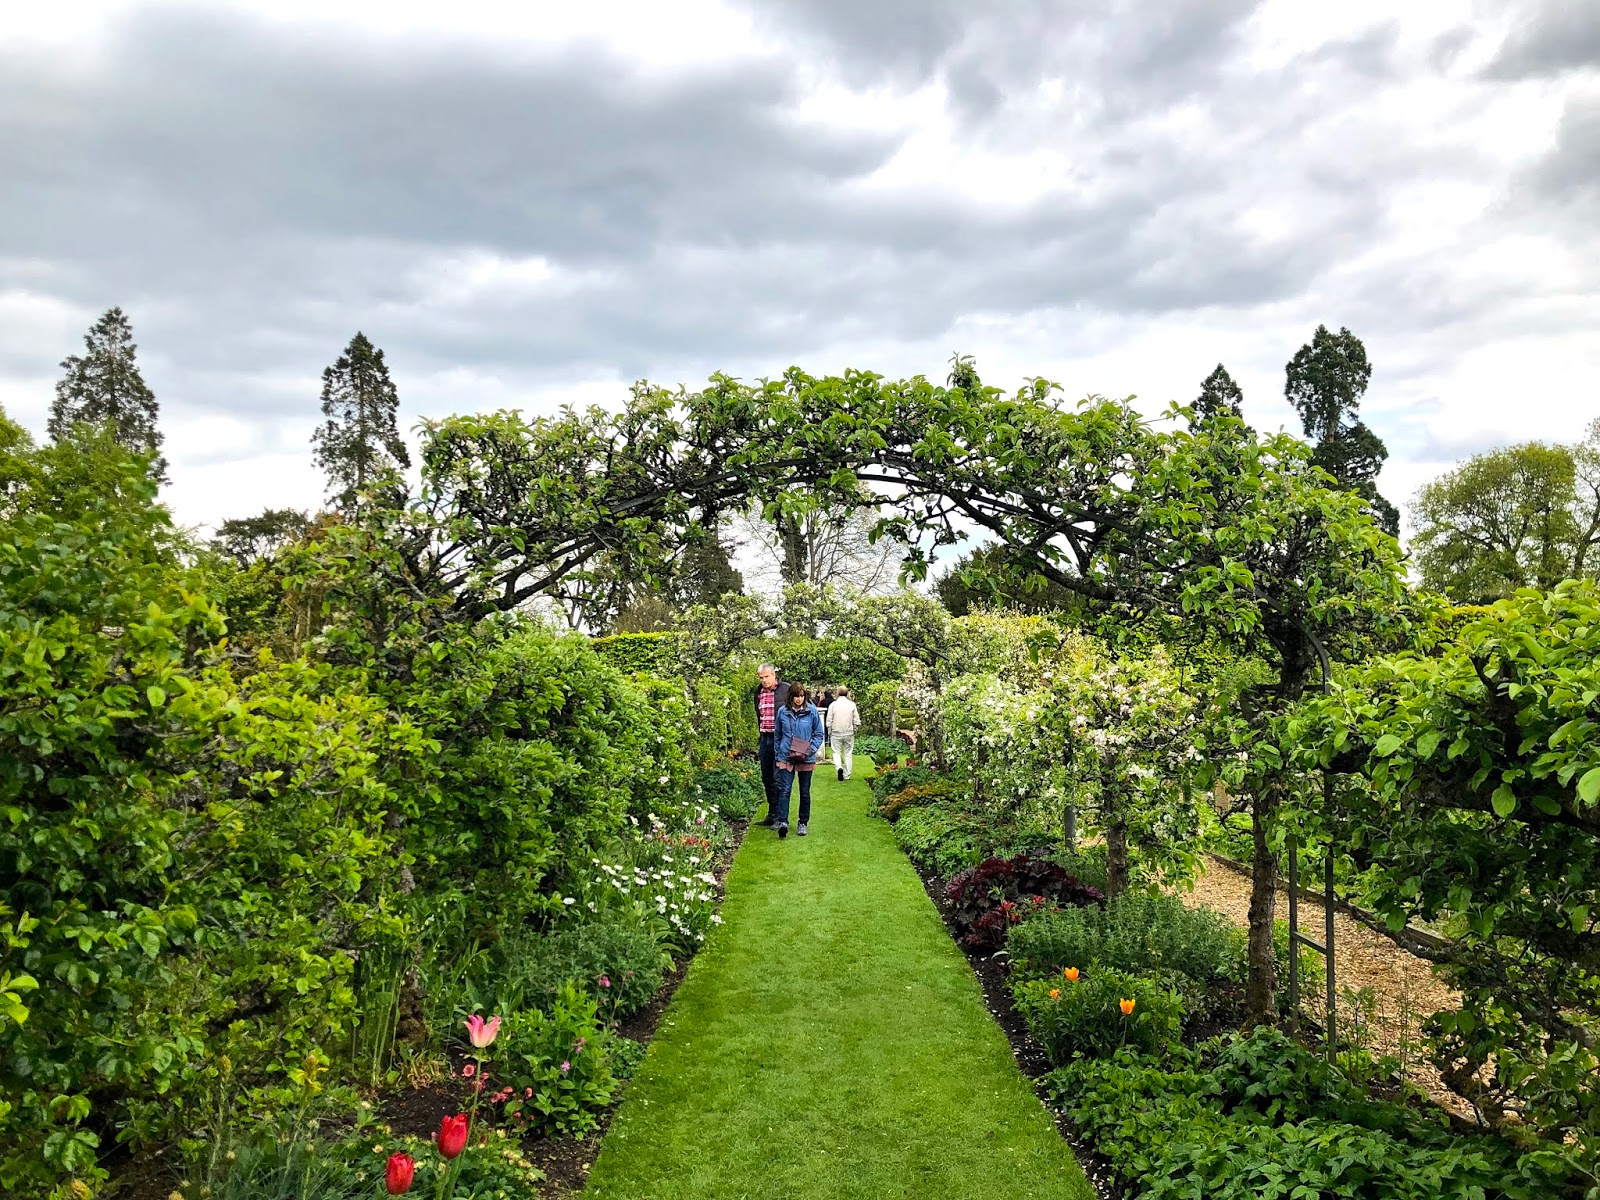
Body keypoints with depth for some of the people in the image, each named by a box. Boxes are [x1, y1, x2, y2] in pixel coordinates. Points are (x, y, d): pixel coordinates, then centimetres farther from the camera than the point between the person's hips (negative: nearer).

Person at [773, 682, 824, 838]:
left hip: (806, 758, 0)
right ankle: (783, 822, -19)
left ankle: (803, 823, 22)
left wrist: (810, 749, -12)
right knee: (785, 790, -12)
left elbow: (819, 734, 2)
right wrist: (778, 754, 10)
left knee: (805, 792, 10)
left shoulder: (812, 711, -4)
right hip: (786, 757, 0)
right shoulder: (782, 712, -1)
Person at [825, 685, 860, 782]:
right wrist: (854, 730, 13)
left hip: (836, 733, -1)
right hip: (849, 734, 1)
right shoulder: (852, 705, -4)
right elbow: (857, 722, -4)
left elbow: (828, 722, -4)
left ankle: (839, 767, -15)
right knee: (848, 754, 11)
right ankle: (846, 775, 13)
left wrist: (830, 732, 9)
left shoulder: (833, 705, -6)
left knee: (836, 752, 10)